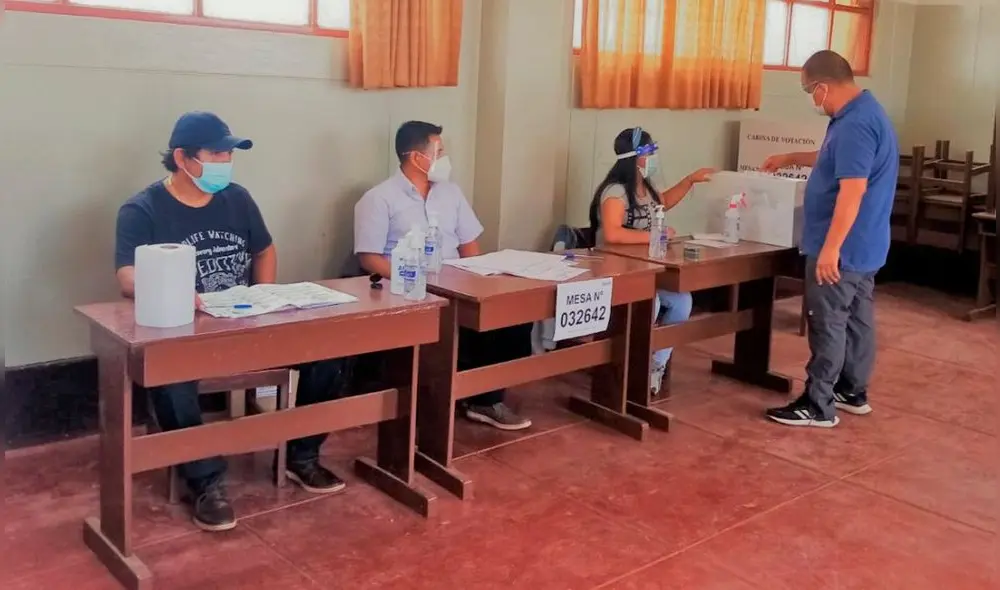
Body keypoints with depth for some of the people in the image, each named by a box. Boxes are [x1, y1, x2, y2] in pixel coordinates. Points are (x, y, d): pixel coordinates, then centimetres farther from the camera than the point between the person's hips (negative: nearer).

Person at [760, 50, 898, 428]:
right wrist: (791, 159, 34)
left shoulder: (854, 124, -23)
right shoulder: (864, 112, 12)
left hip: (842, 248, -10)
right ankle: (853, 392, 29)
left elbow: (852, 191, -28)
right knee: (857, 319, 17)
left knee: (828, 325, -3)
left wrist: (830, 249, -27)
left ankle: (818, 406, 5)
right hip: (864, 246, 10)